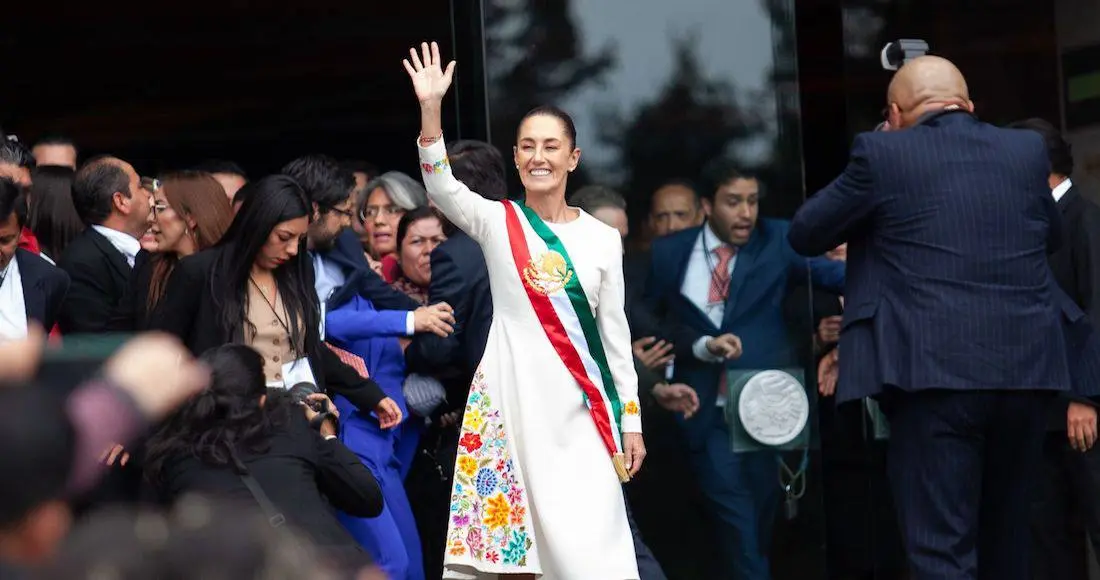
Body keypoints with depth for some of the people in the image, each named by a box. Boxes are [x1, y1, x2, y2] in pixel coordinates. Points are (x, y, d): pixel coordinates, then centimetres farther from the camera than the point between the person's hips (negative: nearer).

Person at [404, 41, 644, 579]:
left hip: (579, 408, 1)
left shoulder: (602, 238, 6)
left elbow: (615, 335, 9)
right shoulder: (496, 222, 1)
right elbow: (441, 188, -19)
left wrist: (630, 420, 7)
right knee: (503, 520, -2)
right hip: (509, 396, -1)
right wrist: (431, 109, -31)